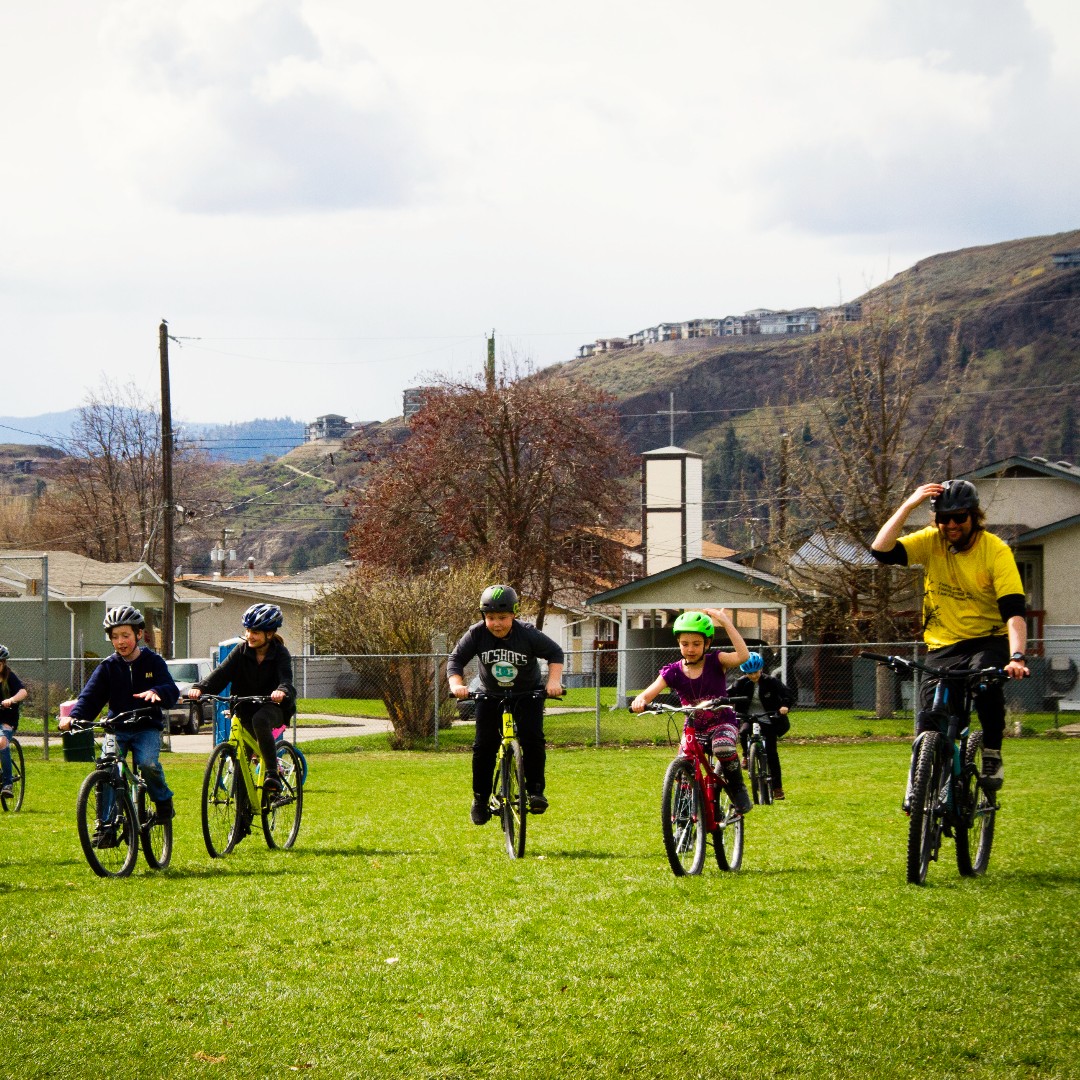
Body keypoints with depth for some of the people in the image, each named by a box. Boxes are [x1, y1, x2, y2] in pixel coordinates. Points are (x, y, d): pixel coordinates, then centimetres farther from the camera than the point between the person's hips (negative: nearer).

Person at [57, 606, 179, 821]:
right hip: (117, 729, 2)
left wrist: (156, 692, -34)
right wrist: (74, 717, -24)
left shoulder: (153, 662, 2)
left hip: (146, 728, -2)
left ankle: (164, 802, -2)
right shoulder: (108, 666, 5)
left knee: (147, 763, -28)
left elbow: (172, 692, -10)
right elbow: (90, 696, -4)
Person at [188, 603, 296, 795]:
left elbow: (286, 679, -24)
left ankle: (272, 773, -32)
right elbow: (221, 672, -12)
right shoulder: (242, 651, 0)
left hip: (273, 707, -4)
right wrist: (200, 688, -31)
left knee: (259, 720, -36)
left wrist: (282, 691, -50)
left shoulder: (280, 654, -7)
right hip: (245, 707, 4)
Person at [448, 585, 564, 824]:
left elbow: (555, 653, -12)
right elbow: (456, 659, -13)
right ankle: (480, 799, 7)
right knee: (483, 746, -7)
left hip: (527, 694, -1)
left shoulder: (528, 634, -22)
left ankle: (536, 791, -10)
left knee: (532, 739, -21)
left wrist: (554, 680, -26)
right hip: (491, 696, 1)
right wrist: (456, 684, -30)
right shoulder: (476, 634, -19)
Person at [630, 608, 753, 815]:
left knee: (723, 747, -37)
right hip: (694, 727, 3)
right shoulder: (673, 672, -6)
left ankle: (738, 787, -10)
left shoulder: (715, 662, -11)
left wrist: (725, 621, -32)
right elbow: (649, 692, -16)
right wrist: (639, 701, -42)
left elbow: (742, 655, -31)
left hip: (722, 723, -3)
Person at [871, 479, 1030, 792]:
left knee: (986, 678, -35)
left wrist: (1017, 657, -36)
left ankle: (992, 756, -16)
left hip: (987, 641, -3)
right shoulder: (931, 542, -5)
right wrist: (908, 505, -24)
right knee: (928, 727, -8)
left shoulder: (996, 551, -14)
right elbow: (881, 550, -19)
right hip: (943, 647, 3)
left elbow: (1014, 611, -21)